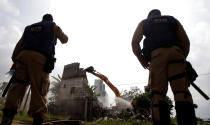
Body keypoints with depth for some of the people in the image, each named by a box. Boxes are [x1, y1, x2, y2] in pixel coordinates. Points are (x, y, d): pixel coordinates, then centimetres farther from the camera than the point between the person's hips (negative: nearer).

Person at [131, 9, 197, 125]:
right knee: (182, 91, -7)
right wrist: (183, 58, 26)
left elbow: (134, 42, 11)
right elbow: (186, 41, 17)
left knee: (158, 92, -6)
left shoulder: (144, 23, 27)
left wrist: (141, 59, 17)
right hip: (175, 52, 2)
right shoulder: (173, 20, 30)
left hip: (156, 55, -1)